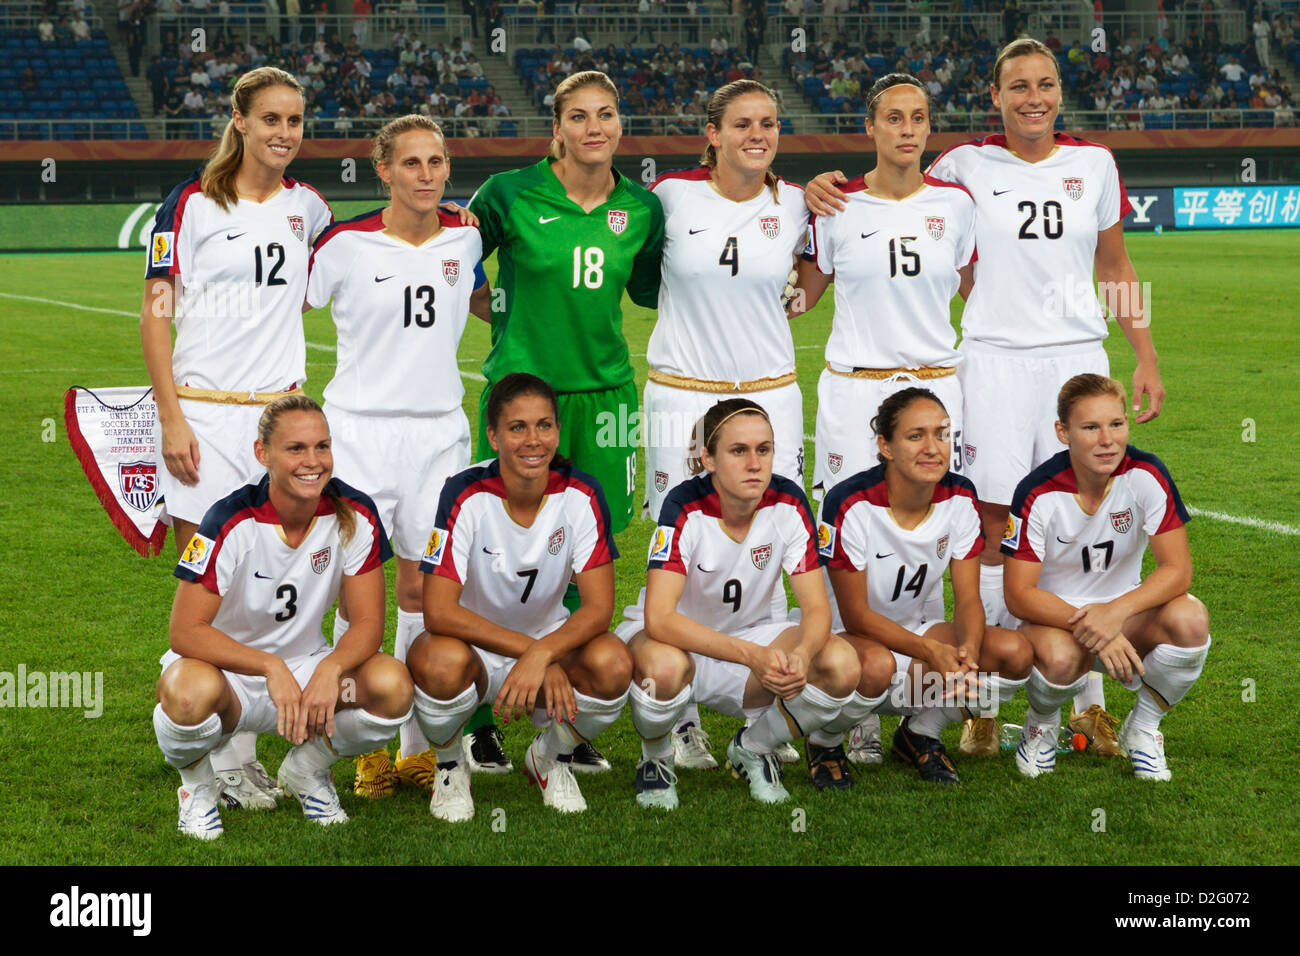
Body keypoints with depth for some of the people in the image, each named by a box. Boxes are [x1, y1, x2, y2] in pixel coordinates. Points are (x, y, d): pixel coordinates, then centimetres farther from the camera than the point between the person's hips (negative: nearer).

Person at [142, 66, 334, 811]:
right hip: (205, 415, -4)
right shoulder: (192, 204, -1)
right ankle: (210, 759, 4)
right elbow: (157, 313, -3)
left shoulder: (306, 206, 11)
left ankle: (239, 750, 11)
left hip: (281, 409, 4)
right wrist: (171, 417, -10)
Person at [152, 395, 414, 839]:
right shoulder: (232, 522, -21)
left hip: (306, 666, 4)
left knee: (393, 685, -26)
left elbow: (368, 622, -10)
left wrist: (331, 670, -32)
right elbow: (186, 632, -23)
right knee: (191, 691, -40)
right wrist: (270, 667, -36)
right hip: (226, 669, -3)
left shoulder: (355, 515, -12)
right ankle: (198, 785, -2)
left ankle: (307, 771, 6)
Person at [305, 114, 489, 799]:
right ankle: (367, 749, 6)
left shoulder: (465, 238, 5)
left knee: (423, 589, 5)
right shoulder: (345, 243, -7)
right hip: (360, 428, -3)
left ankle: (419, 746, 15)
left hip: (438, 430, 3)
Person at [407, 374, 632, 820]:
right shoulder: (467, 495, -21)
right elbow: (438, 612, -25)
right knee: (441, 662, -38)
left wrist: (542, 655, -36)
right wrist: (532, 651, -31)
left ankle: (551, 757, 4)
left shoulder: (581, 495, -14)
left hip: (550, 639, 2)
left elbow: (598, 607, -17)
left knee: (612, 664, -30)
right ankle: (450, 765, -2)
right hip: (473, 647, -2)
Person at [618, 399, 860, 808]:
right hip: (679, 639, -3)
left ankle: (753, 750, 4)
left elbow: (816, 607, -15)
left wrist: (801, 656, -39)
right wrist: (754, 655, -44)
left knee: (841, 664, -25)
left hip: (751, 633, 3)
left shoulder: (788, 503, -15)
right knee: (664, 665, -40)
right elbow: (658, 618, -35)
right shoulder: (685, 508, -25)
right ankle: (655, 763, -4)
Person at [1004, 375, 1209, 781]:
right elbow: (1018, 595, -19)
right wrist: (1089, 629, -33)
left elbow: (1177, 569, -16)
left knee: (1190, 618, -30)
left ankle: (1142, 729, -2)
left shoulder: (1146, 475, -15)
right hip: (1054, 616, -2)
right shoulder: (1037, 494, -20)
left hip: (1126, 613, 3)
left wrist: (1116, 613, -33)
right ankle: (1041, 725, 1)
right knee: (1059, 657, -38)